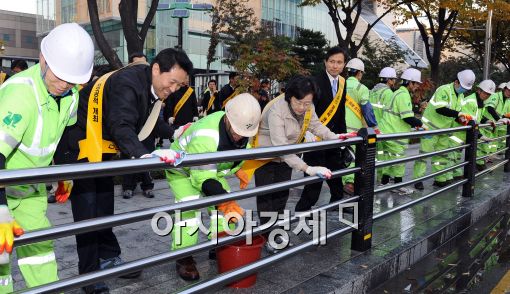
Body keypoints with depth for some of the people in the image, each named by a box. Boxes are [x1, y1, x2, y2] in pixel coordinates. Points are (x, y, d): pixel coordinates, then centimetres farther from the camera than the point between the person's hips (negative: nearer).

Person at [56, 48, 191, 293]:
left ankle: (108, 258, 32)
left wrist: (173, 133, -1)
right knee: (87, 209, -4)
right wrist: (144, 154, -57)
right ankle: (90, 274, 8)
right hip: (80, 146, -9)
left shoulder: (153, 88, -2)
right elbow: (121, 127, -42)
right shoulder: (127, 83, -30)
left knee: (104, 206, 17)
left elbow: (149, 120, 12)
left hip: (103, 148, 9)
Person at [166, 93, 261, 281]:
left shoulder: (241, 125, -20)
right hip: (183, 171, -7)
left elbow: (240, 150, 6)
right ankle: (183, 258, -2)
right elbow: (203, 179, -41)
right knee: (189, 211, -19)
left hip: (213, 168, 7)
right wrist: (224, 201, -50)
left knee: (224, 207, 1)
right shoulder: (205, 138, -45)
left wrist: (237, 169, 6)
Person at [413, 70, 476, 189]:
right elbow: (440, 109, -31)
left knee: (442, 154, 13)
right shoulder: (444, 90, -19)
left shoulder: (460, 95, 10)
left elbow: (452, 113, 17)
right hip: (431, 127, -8)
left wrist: (460, 119, -4)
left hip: (444, 129, 9)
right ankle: (418, 179, -1)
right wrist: (458, 113, -34)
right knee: (425, 152, -7)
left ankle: (440, 179, 23)